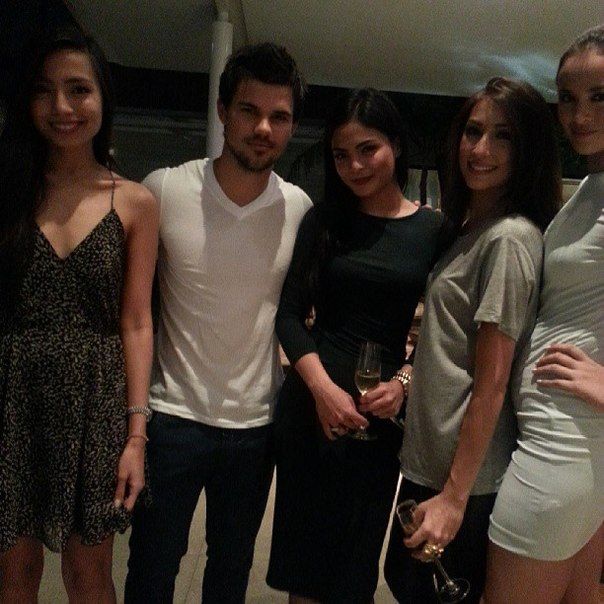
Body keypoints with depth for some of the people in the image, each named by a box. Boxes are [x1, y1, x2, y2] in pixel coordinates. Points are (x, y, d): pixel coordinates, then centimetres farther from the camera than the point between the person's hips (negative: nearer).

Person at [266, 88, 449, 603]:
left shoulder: (434, 229, 0)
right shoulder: (324, 220, 3)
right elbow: (290, 314, -1)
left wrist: (404, 382, -13)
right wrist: (323, 387, -14)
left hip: (381, 410, -1)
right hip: (311, 403, 1)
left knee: (355, 560, 15)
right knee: (305, 553, 12)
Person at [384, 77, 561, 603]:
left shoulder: (510, 237, -19)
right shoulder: (472, 229, 10)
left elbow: (491, 383, -20)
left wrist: (455, 496, -17)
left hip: (467, 475, -9)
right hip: (429, 457, 9)